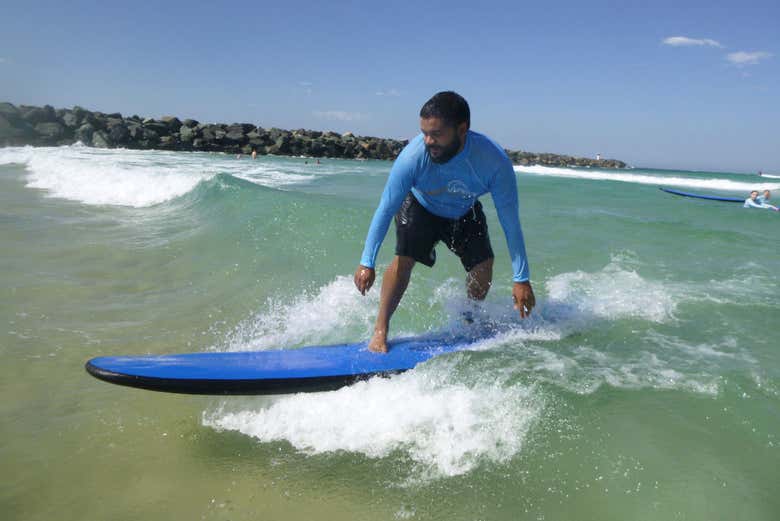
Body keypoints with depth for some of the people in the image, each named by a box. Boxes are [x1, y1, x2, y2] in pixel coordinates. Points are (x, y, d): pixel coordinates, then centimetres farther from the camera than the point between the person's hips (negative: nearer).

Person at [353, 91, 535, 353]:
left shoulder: (494, 161, -35)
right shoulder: (413, 156, -38)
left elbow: (510, 220, -27)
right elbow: (386, 208, -28)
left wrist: (521, 278, -25)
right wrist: (367, 262, -28)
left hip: (465, 213, 2)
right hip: (420, 207, -2)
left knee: (483, 265, -9)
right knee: (404, 259, -21)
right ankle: (380, 331, -7)